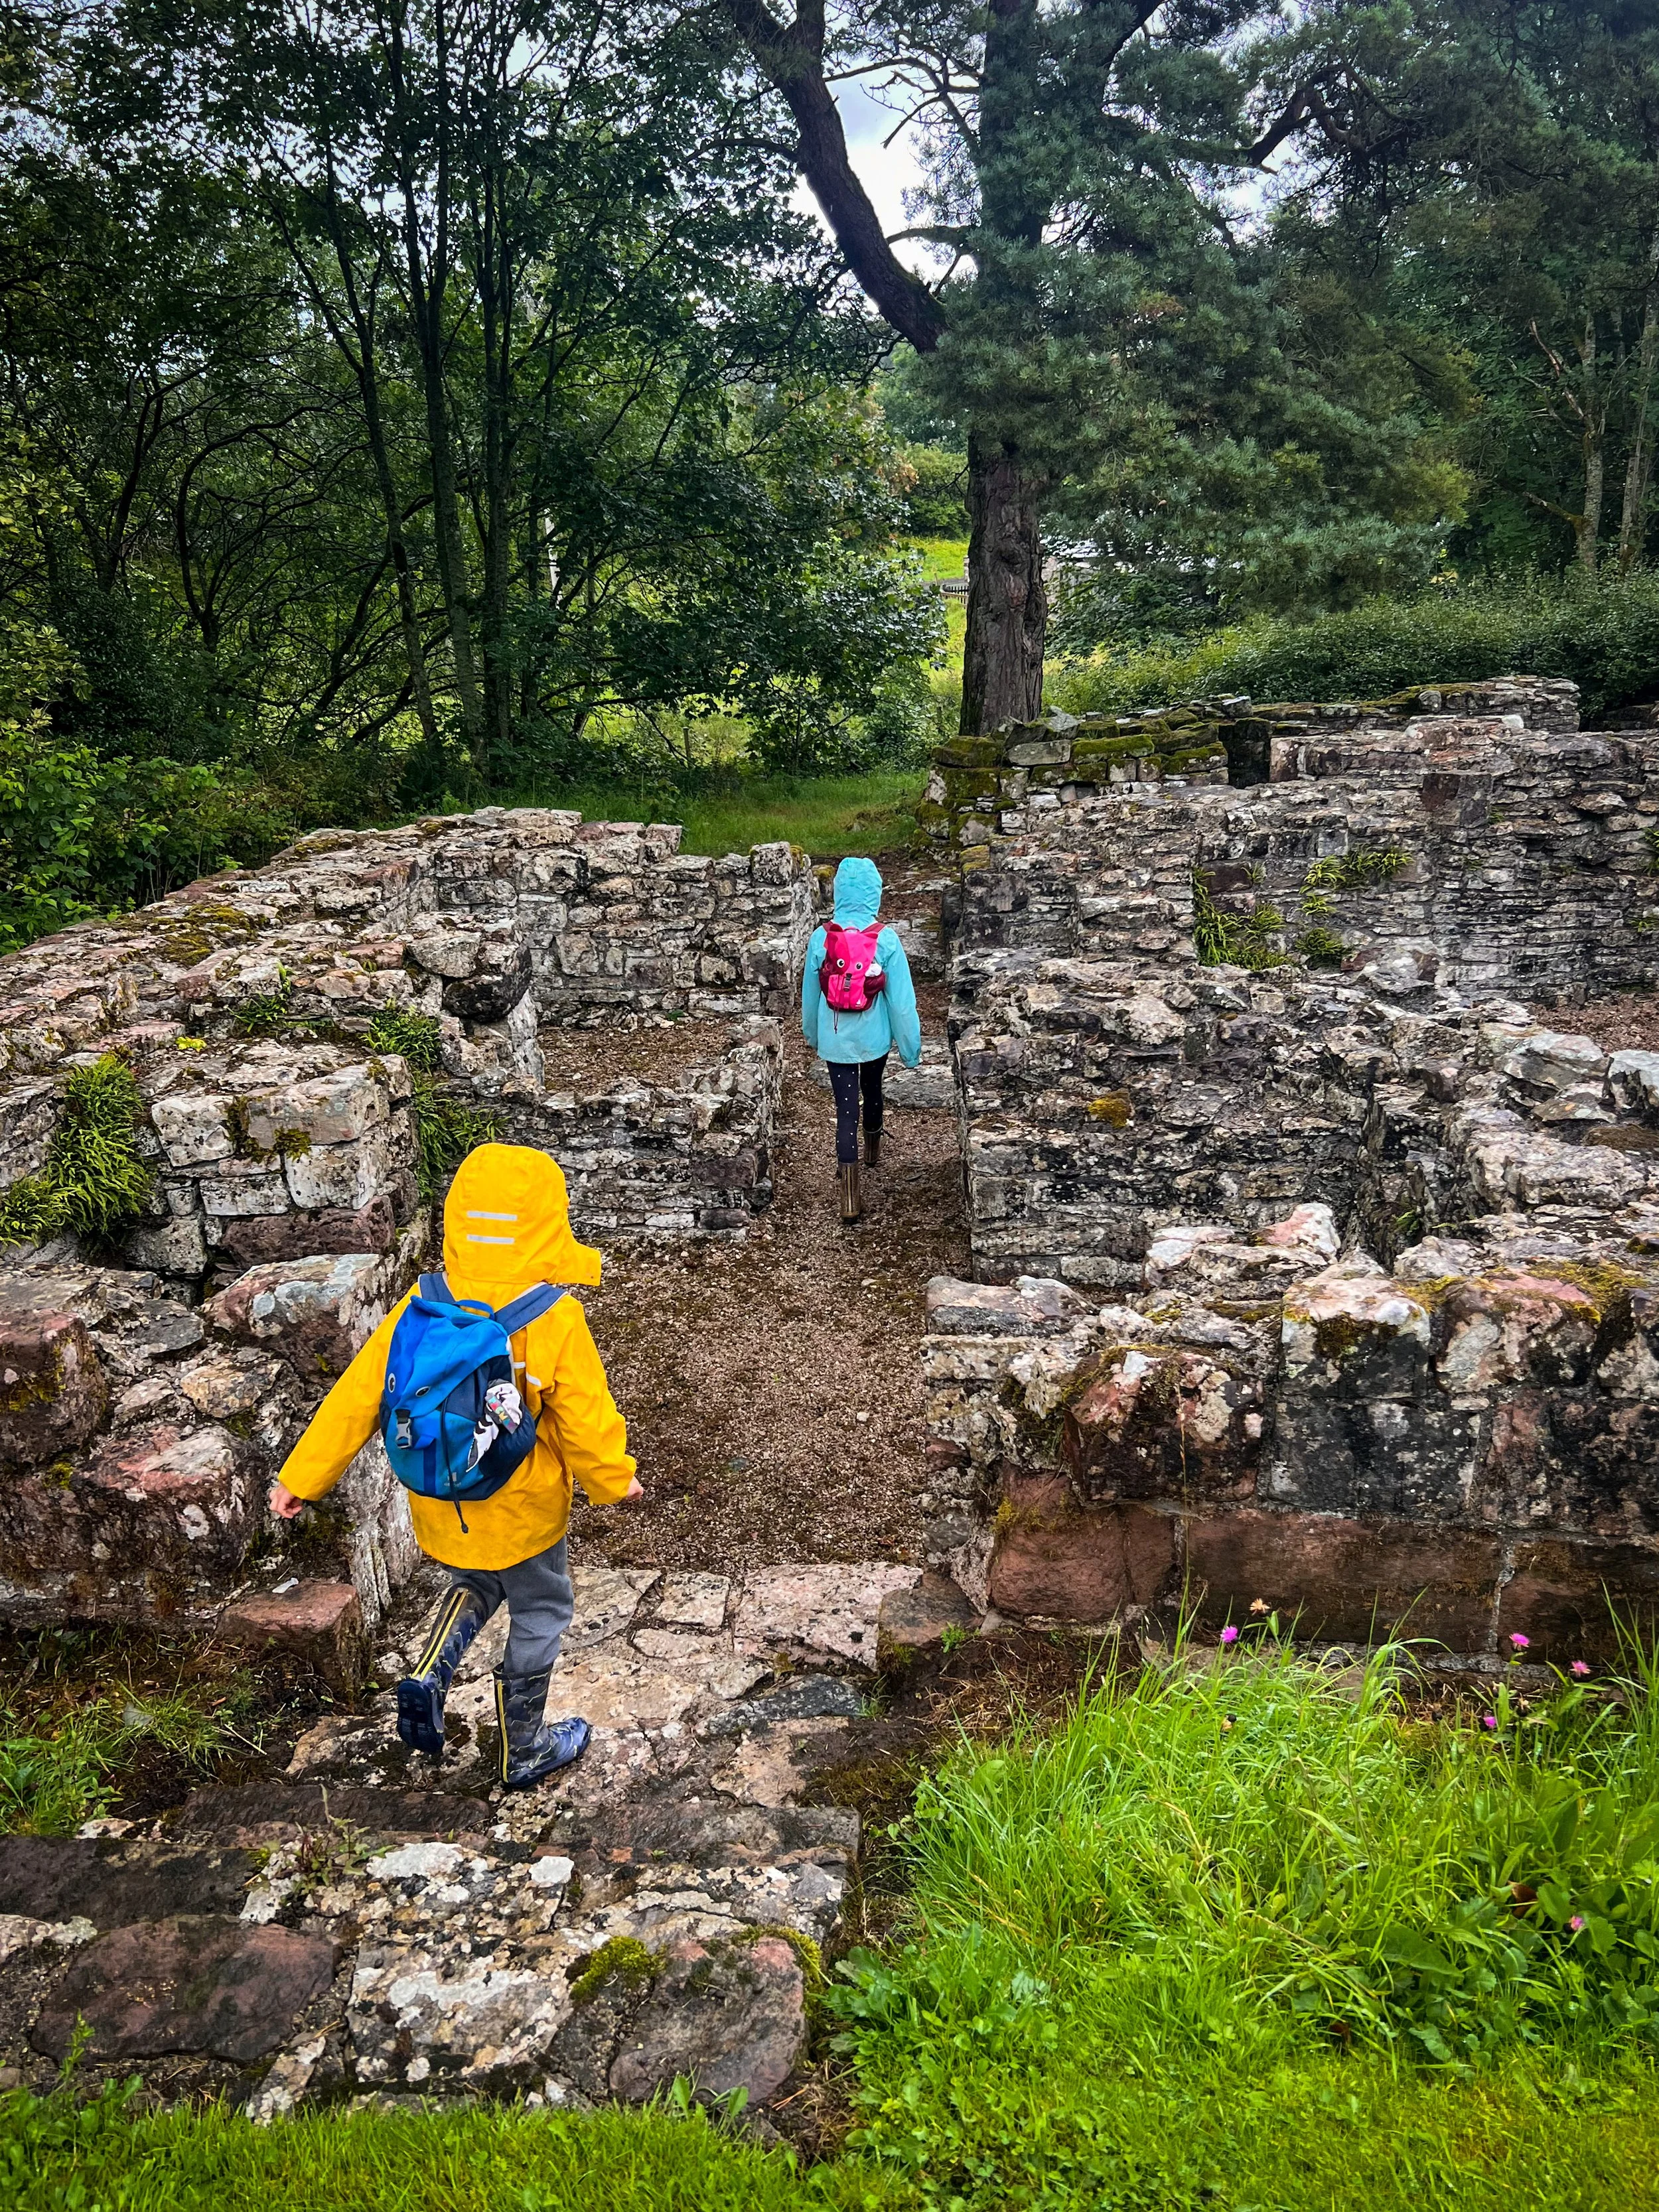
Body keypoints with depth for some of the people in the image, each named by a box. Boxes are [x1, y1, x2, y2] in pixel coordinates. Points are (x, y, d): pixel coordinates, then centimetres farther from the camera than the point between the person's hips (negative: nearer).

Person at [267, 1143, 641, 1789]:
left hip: (442, 1507, 4)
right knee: (539, 1611, 18)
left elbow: (359, 1394, -8)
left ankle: (429, 1676, 9)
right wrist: (614, 1479, 5)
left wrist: (304, 1474, 2)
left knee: (474, 1585, 31)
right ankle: (524, 1748, 31)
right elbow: (586, 1417, -14)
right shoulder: (556, 1319, -23)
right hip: (522, 1507, -4)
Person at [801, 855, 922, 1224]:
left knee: (846, 1110, 2)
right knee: (871, 1091, 27)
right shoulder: (887, 939, -14)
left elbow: (810, 994, 2)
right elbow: (902, 999, -10)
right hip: (874, 1038, 1)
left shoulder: (821, 938, -10)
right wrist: (910, 1047, 1)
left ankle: (850, 1198, -5)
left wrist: (812, 1035, 19)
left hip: (835, 1039, -1)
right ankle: (872, 1149, 54)